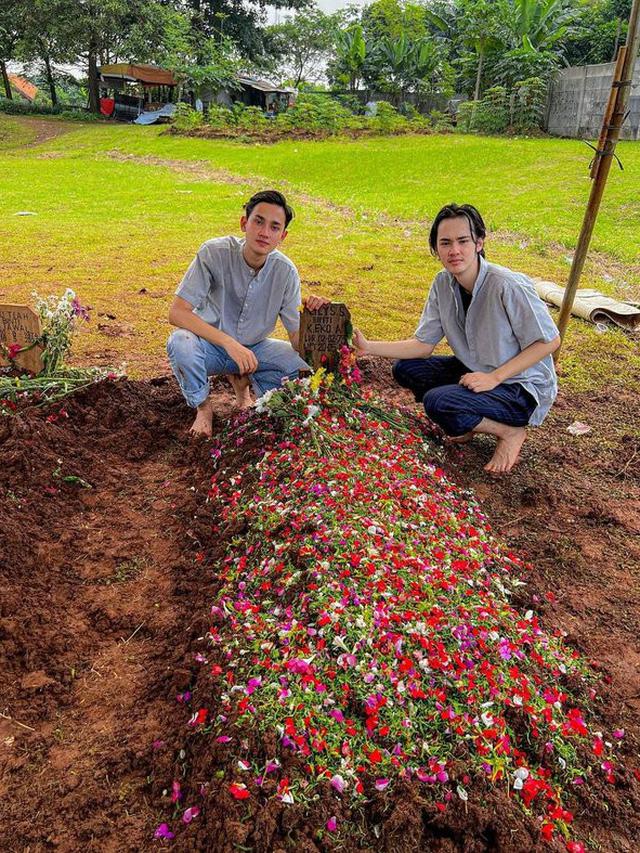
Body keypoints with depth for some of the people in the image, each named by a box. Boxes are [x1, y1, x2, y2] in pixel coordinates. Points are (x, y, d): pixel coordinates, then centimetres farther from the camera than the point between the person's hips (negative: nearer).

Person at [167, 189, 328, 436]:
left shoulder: (285, 271, -15)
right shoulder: (214, 252, -23)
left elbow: (298, 341, -14)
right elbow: (177, 312, -28)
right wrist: (229, 342, -38)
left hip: (253, 349, 3)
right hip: (211, 346, -2)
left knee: (307, 364, -21)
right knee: (180, 342, -36)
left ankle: (244, 380, 9)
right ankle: (203, 406, -4)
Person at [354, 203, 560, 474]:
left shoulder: (508, 286, -27)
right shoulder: (443, 284, -6)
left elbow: (549, 341, -19)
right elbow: (423, 345, -3)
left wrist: (494, 377, -25)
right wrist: (369, 347, -14)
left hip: (522, 388, -7)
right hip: (475, 371, 7)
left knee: (437, 402, -28)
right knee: (405, 369, -4)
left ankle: (511, 431, -4)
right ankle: (468, 421, 6)